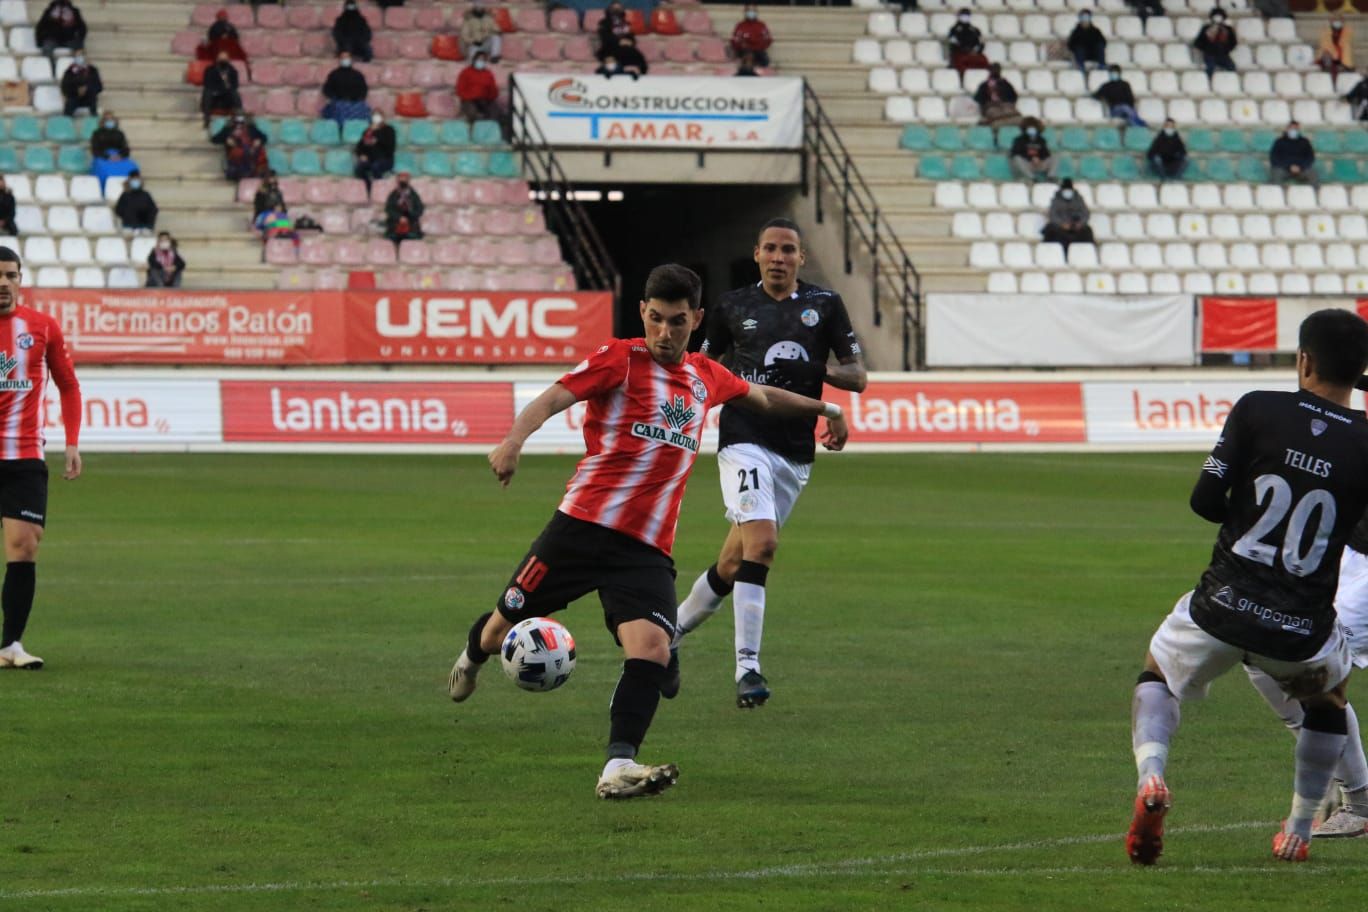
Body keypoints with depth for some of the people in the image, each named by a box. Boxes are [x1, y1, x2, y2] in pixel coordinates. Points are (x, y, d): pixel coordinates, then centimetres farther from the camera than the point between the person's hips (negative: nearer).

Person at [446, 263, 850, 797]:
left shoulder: (706, 377, 15)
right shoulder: (620, 359, -2)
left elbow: (762, 398, 37)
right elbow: (556, 397, -17)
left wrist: (823, 408, 47)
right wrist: (515, 439, -36)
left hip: (647, 548, 3)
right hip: (582, 526, -3)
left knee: (652, 647, -21)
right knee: (506, 630, 9)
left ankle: (618, 768, -27)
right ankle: (474, 653, 46)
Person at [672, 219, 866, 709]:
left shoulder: (825, 304, 7)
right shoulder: (733, 306, 6)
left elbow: (858, 377, 5)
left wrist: (818, 370, -12)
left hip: (797, 454, 3)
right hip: (745, 442, -3)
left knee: (734, 564, 8)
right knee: (761, 544, -22)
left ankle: (672, 630, 31)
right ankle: (747, 668, -21)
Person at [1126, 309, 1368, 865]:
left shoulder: (1259, 410, -7)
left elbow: (1205, 501, -6)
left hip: (1223, 608, -1)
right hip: (1302, 630, 1)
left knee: (1156, 676, 27)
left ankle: (1150, 775, -2)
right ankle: (1298, 832, 30)